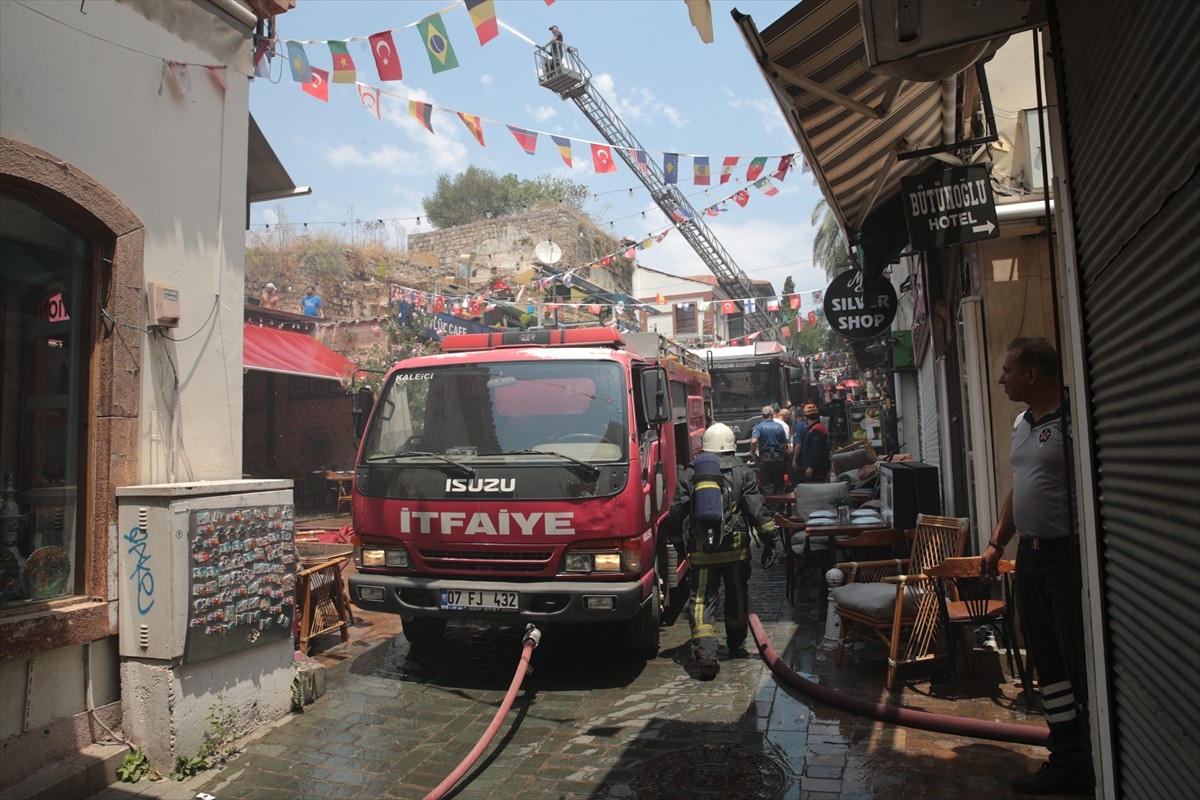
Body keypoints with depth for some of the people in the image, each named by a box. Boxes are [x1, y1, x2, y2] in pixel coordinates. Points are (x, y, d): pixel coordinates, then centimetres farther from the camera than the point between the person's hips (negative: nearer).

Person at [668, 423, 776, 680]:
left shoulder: (689, 475, 2)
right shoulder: (743, 473, 0)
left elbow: (676, 512, 4)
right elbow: (757, 510, -3)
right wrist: (768, 540, 4)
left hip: (701, 552, -1)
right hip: (736, 550, 1)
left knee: (701, 601, 0)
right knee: (737, 596, 19)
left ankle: (706, 656, -12)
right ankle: (736, 644, 36)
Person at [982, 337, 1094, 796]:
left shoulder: (1070, 421, -16)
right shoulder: (1021, 424, 13)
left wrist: (1085, 561, -22)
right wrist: (996, 543, 18)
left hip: (1066, 555, -9)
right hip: (1030, 556, 9)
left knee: (1079, 663, 0)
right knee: (1048, 662, 15)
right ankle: (1067, 762, 28)